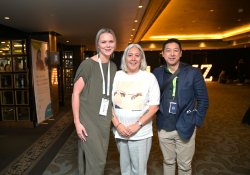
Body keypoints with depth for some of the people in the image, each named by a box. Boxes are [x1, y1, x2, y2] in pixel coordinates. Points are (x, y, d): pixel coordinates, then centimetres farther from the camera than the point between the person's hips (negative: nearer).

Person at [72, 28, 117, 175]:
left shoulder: (113, 66, 7)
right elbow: (76, 93, -12)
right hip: (88, 119, -6)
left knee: (98, 157, 16)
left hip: (104, 120, 6)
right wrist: (77, 121, -14)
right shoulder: (88, 64, -12)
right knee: (97, 160, -3)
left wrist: (112, 118, 13)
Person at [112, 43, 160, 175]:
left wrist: (137, 125, -15)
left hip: (141, 133, -2)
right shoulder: (116, 76, 1)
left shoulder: (149, 77, -5)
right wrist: (117, 125, -8)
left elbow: (154, 106, -7)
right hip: (120, 132, 3)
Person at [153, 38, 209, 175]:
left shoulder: (193, 72, -9)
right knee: (168, 162, 21)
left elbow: (203, 100, -3)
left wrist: (196, 122, -6)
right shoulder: (157, 73, -1)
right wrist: (158, 117, 3)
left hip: (185, 128, -2)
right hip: (164, 128, 2)